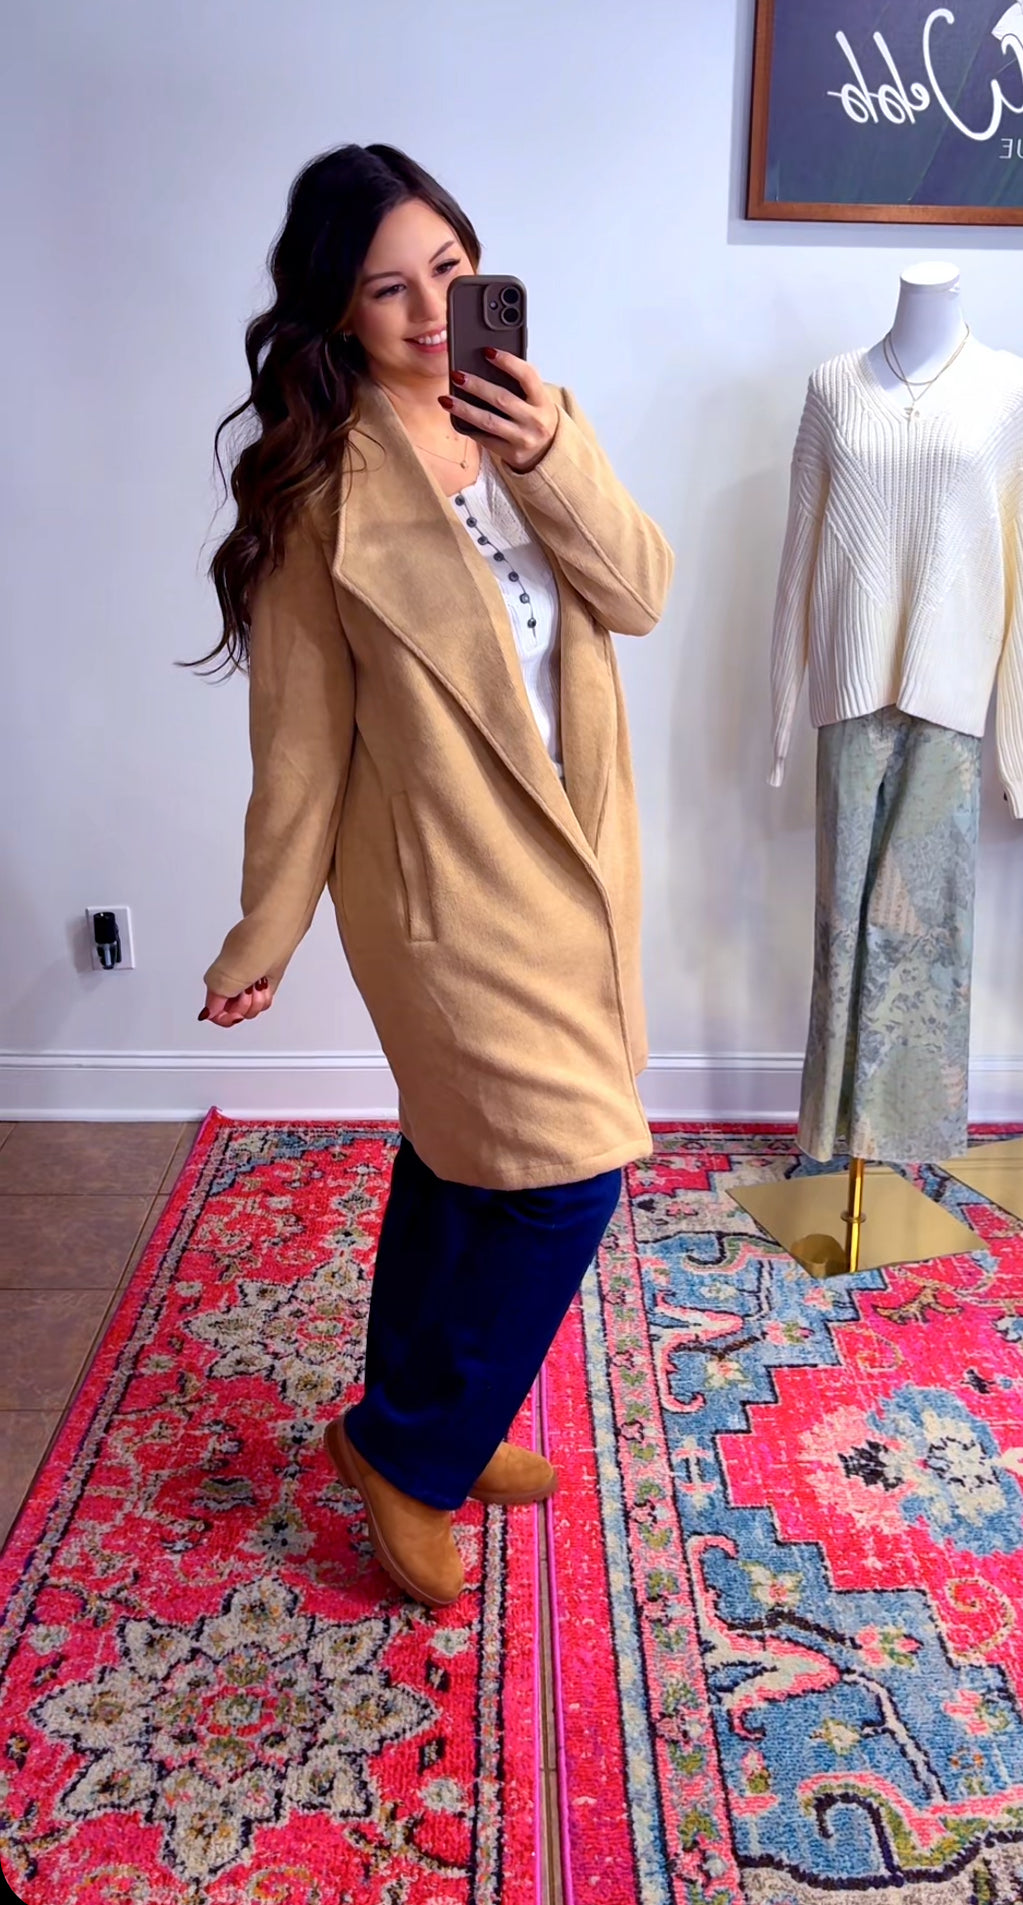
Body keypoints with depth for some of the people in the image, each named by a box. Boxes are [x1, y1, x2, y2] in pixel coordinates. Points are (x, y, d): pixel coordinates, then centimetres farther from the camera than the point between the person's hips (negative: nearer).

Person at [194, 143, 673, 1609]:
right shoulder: (320, 482, -12)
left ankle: (420, 1426, 40)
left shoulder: (528, 415, 4)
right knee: (573, 1171, -5)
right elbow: (302, 736, -10)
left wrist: (553, 464, -22)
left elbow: (639, 594, -5)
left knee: (462, 1155, 18)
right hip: (446, 883, -6)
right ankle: (402, 1450, 19)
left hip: (567, 860, 6)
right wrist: (266, 935, -3)